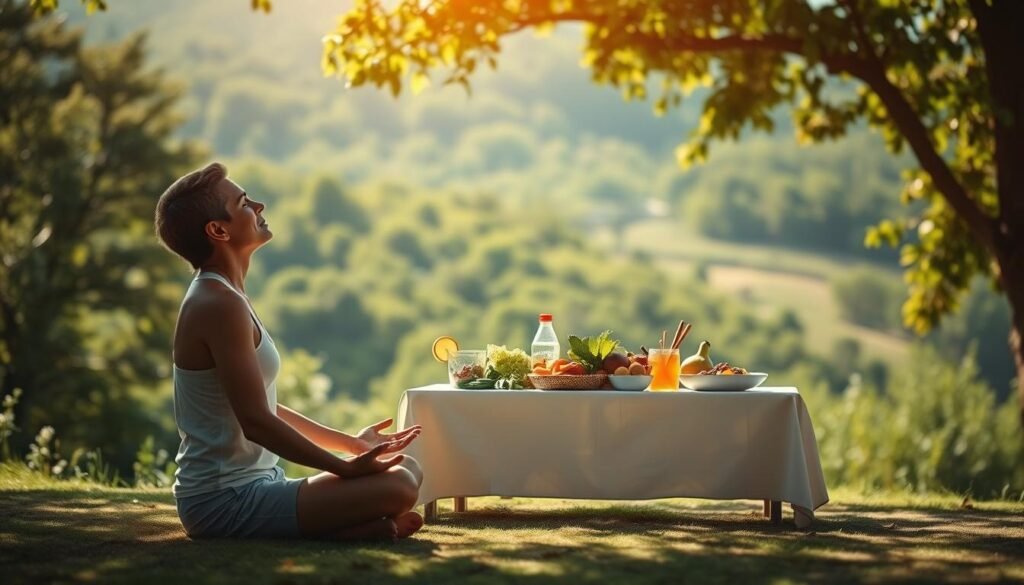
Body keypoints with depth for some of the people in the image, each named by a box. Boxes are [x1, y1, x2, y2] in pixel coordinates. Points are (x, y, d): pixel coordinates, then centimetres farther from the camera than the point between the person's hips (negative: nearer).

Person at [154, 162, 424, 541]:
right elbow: (256, 421, -22)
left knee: (406, 470, 16)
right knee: (397, 487, -24)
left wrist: (351, 444, 18)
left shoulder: (222, 298, 16)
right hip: (227, 502, -11)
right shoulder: (220, 305, -17)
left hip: (250, 485, 11)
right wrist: (346, 467, -16)